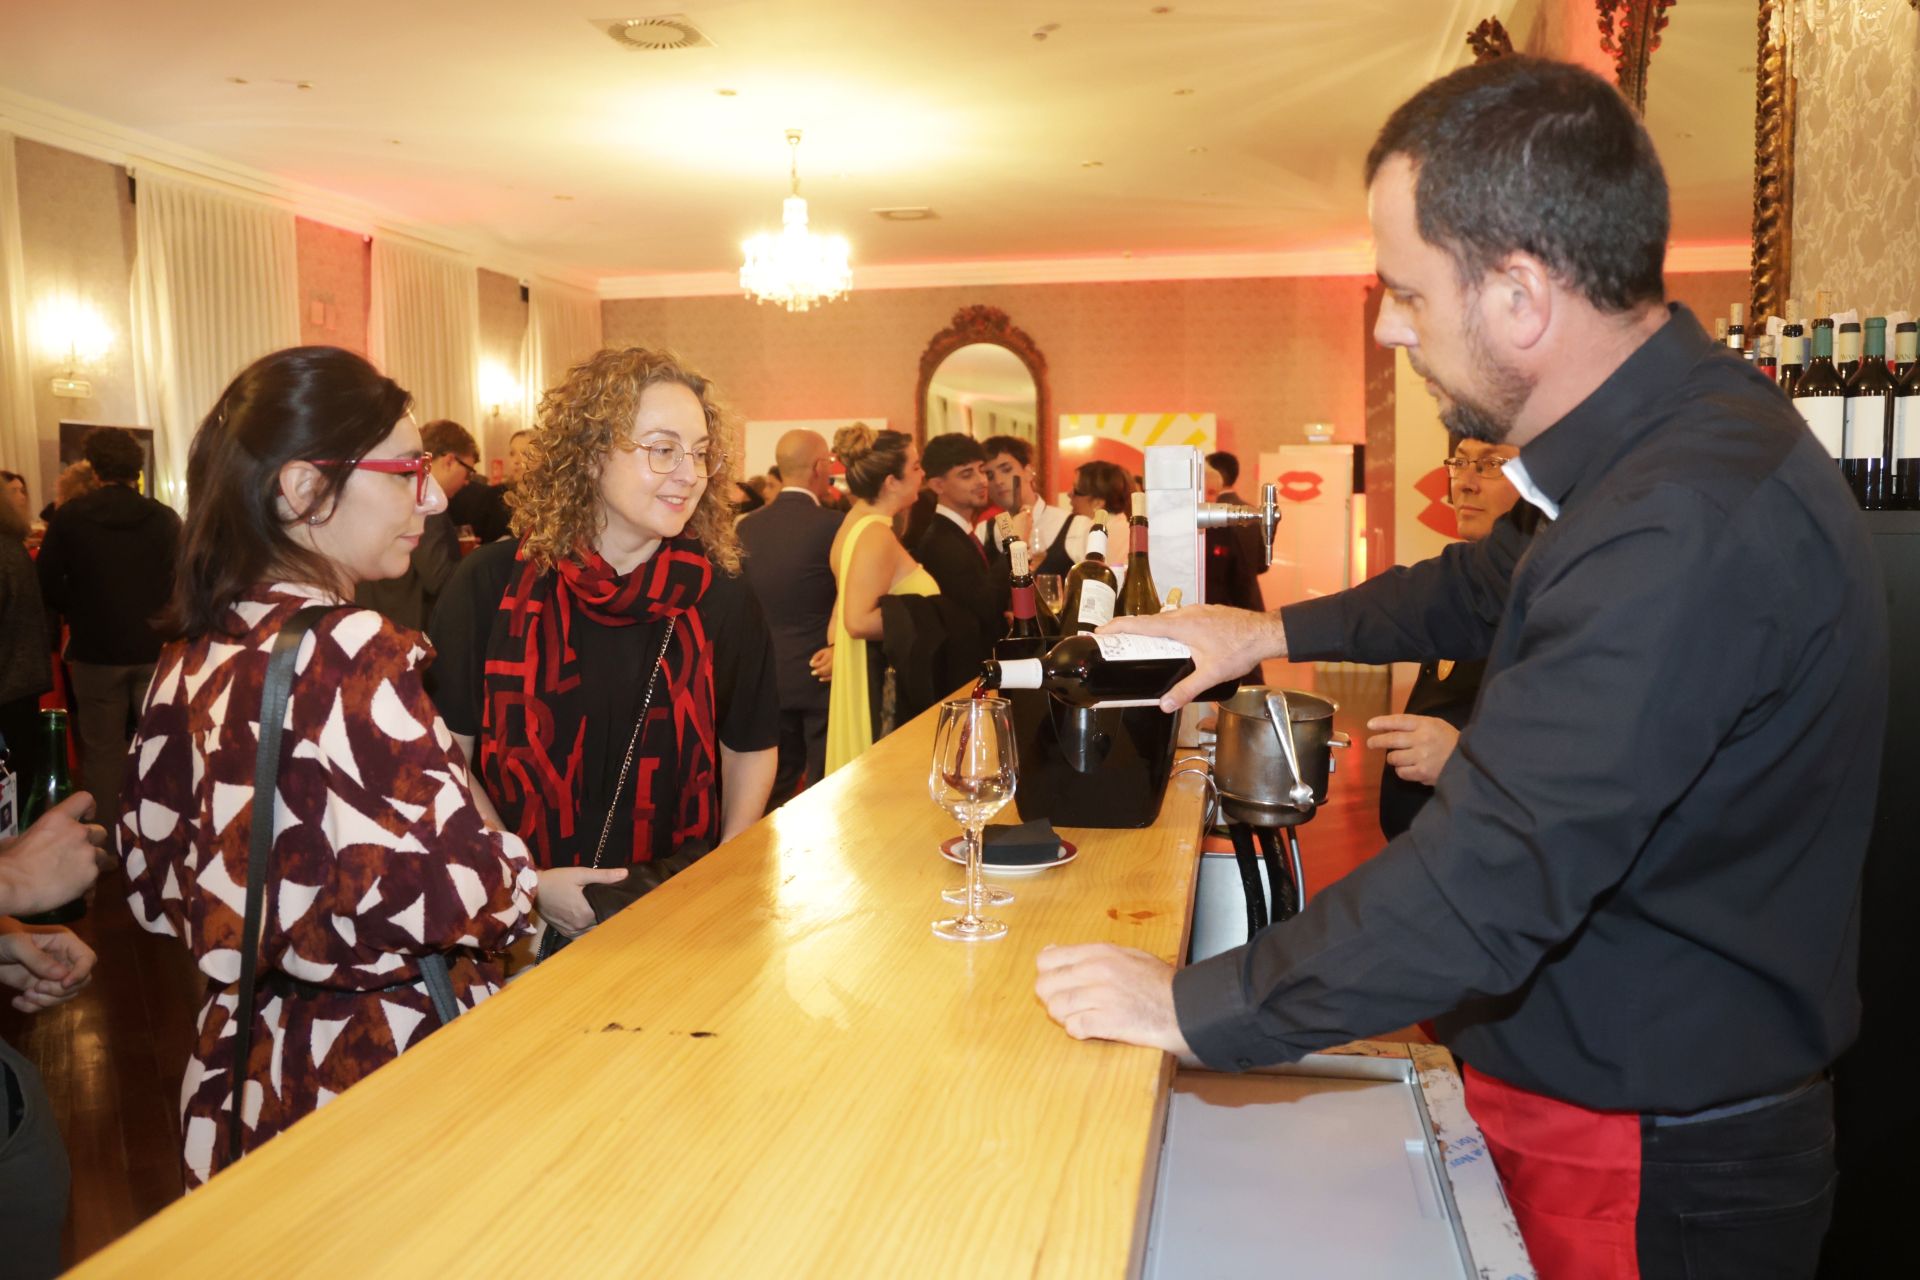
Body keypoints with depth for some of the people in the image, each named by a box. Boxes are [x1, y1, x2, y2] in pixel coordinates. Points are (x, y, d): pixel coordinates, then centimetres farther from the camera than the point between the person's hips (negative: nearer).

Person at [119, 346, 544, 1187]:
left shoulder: (188, 657, 1)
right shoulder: (348, 653, -23)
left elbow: (154, 877, 8)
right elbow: (452, 887, -25)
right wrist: (534, 889, -6)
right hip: (378, 1080, -8)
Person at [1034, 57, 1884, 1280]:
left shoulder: (1687, 531, -34)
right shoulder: (1669, 436, 0)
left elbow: (1488, 886, -35)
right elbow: (1489, 581, 19)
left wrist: (1189, 1007, -24)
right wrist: (1280, 630, 15)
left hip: (1656, 1168, -9)